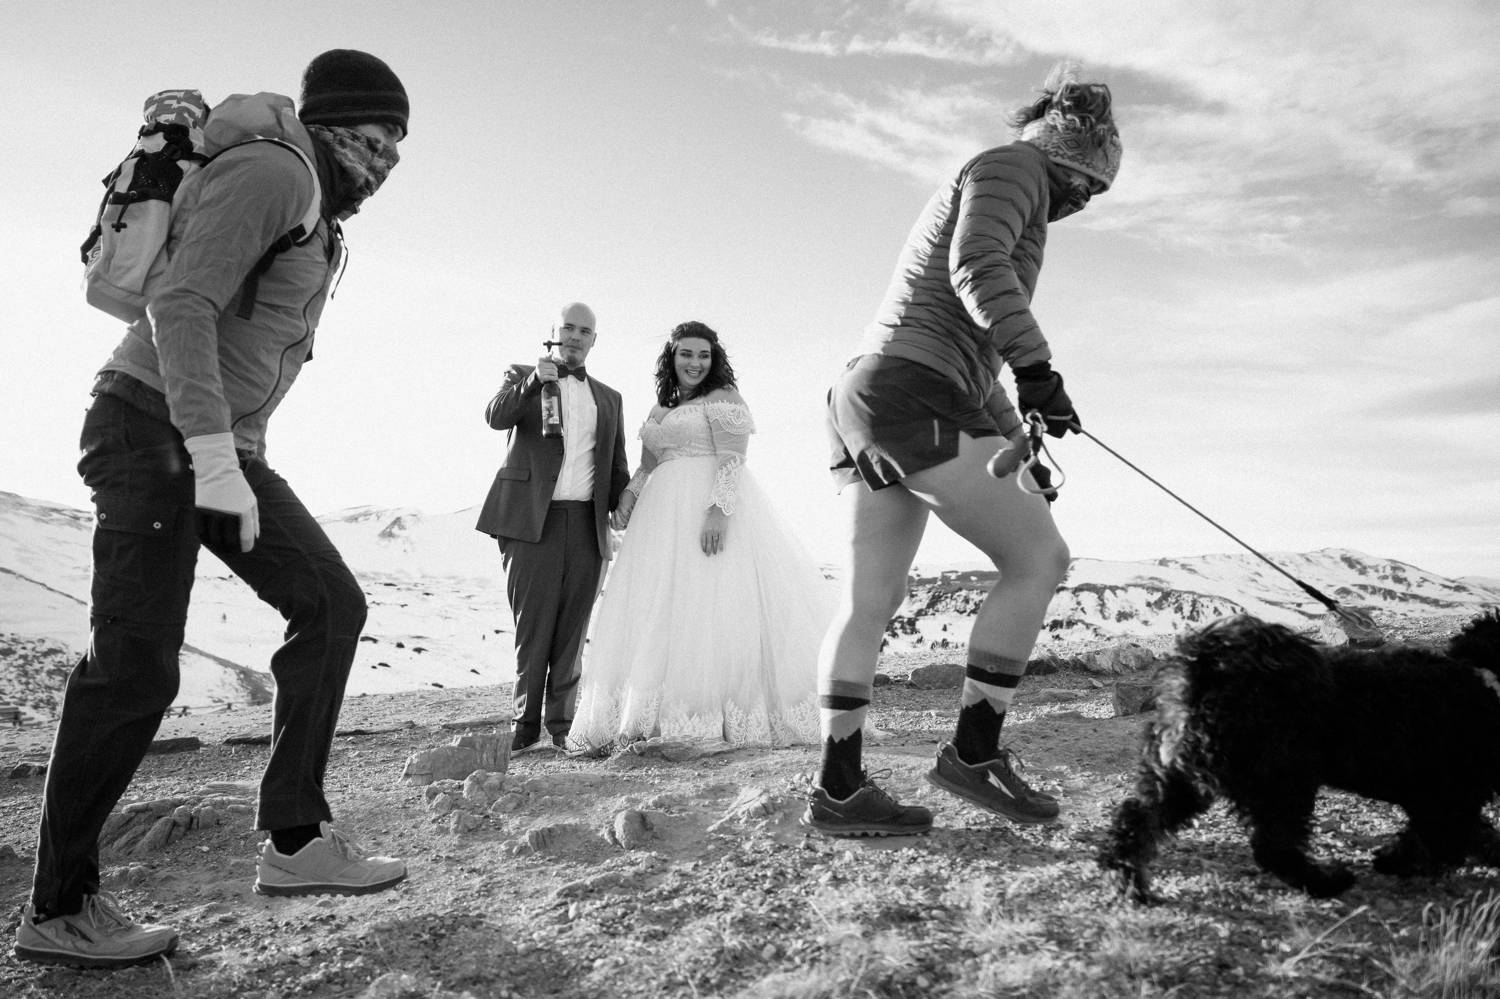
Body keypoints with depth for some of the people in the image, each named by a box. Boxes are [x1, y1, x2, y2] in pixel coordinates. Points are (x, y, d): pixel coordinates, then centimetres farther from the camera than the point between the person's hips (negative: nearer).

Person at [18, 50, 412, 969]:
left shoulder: (317, 213, 19)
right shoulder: (272, 172, -11)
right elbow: (181, 305, -23)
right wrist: (215, 457, -30)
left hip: (224, 447, 9)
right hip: (153, 428, -9)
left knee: (331, 603, -1)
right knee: (137, 668, -8)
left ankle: (296, 840, 1)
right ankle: (60, 908, 6)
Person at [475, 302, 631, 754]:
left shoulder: (608, 397, 21)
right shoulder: (523, 376, 13)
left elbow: (617, 466, 21)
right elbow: (495, 417, -6)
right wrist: (532, 382, -20)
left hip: (587, 522, 3)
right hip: (533, 518, -3)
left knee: (571, 631, 2)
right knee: (533, 627, -5)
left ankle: (560, 728, 8)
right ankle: (526, 729, 1)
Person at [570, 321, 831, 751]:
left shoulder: (722, 397, 2)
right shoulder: (658, 412, 23)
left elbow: (732, 459, -10)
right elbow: (646, 467, 23)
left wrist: (719, 508, -24)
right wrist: (627, 499, 3)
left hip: (711, 506, -7)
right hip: (665, 514, 7)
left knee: (713, 603, -12)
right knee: (660, 613, 1)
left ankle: (729, 718, -10)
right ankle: (665, 716, 3)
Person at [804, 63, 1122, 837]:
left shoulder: (993, 220, 34)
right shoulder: (1014, 164, 6)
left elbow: (972, 362, 33)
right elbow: (976, 264, -16)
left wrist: (1019, 446, 27)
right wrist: (1037, 366, -21)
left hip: (869, 401, 10)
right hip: (911, 394, -10)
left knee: (870, 599, 5)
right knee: (1038, 558, -4)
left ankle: (838, 788, 8)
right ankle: (974, 752, 0)